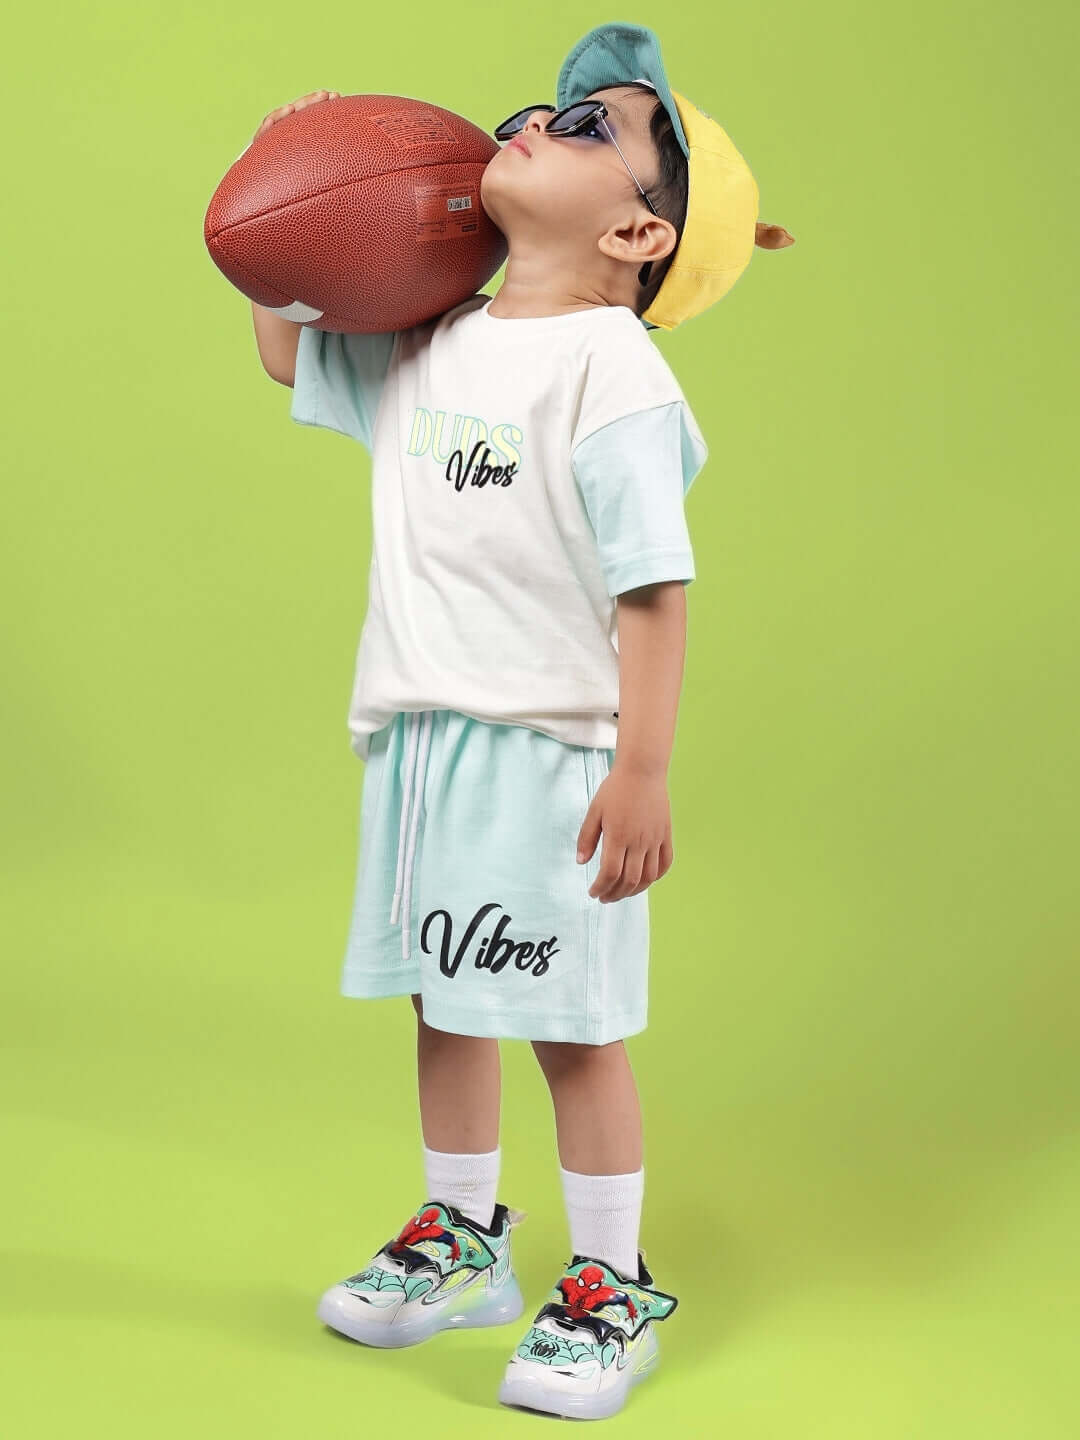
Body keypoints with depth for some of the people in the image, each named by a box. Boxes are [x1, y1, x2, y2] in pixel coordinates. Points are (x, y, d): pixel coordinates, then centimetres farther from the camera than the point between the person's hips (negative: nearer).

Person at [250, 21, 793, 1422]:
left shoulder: (612, 370, -14)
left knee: (572, 1022, 2)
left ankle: (612, 1289, 20)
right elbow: (289, 351, 28)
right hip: (416, 734, 8)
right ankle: (462, 1244, 38)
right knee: (444, 1000, 19)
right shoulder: (430, 350, 8)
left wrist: (643, 770, -22)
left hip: (547, 749, -7)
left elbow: (654, 590, -18)